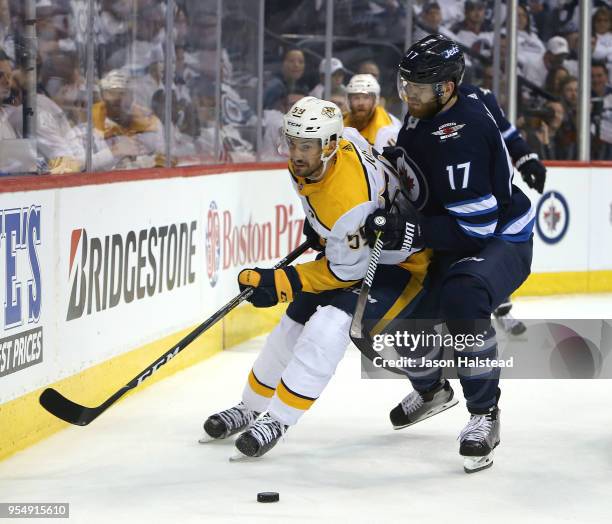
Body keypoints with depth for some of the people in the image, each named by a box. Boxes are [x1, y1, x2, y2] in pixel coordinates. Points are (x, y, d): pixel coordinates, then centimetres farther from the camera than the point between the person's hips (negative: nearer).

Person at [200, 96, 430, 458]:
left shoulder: (348, 199, -38)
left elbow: (347, 271, -27)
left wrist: (280, 284, -28)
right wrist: (318, 221, 15)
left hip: (400, 262, -10)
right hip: (348, 246, 10)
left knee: (329, 325, -27)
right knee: (295, 322, 11)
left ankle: (277, 419, -19)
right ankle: (252, 407, 28)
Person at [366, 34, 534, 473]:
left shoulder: (460, 136, -32)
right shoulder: (423, 111, -4)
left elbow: (473, 227, -34)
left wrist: (404, 230, -37)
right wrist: (391, 160, 4)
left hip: (501, 240, -9)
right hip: (448, 243, 9)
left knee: (461, 298, -38)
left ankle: (485, 415, -22)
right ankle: (430, 389, 38)